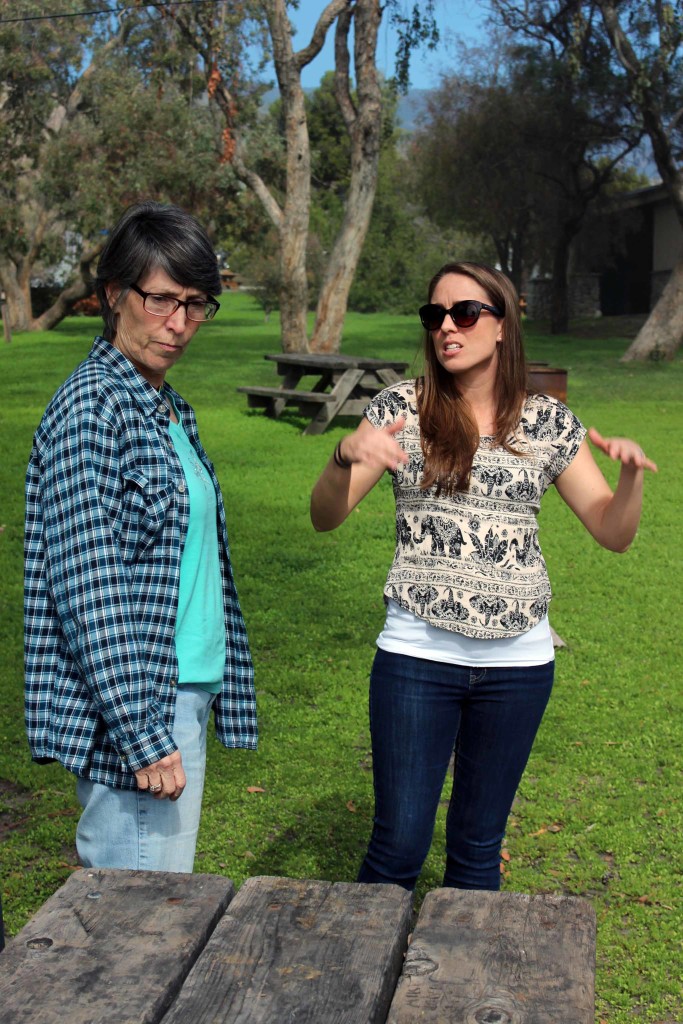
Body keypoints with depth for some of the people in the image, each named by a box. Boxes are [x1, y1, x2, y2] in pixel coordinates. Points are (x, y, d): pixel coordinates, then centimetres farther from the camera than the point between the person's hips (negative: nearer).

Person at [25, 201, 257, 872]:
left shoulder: (167, 408, 13)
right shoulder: (92, 407, -15)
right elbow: (88, 589, -20)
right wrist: (144, 736, -20)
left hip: (184, 691, 9)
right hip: (132, 708, -9)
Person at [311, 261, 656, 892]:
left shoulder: (549, 423, 3)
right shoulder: (402, 409, -1)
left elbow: (613, 533, 4)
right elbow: (325, 517, -6)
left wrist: (631, 474, -16)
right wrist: (346, 457, -26)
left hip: (519, 662, 2)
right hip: (417, 655, -1)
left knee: (479, 845, 14)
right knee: (399, 844, 2)